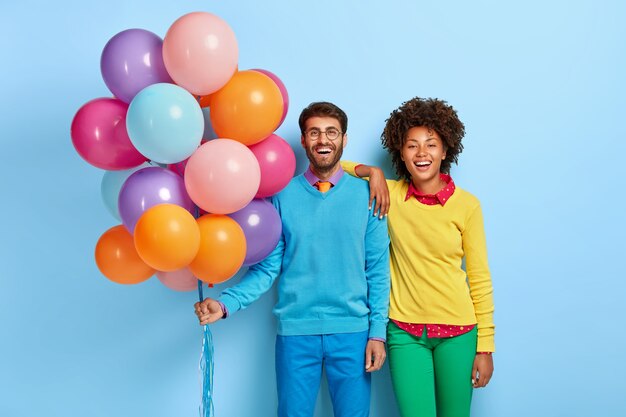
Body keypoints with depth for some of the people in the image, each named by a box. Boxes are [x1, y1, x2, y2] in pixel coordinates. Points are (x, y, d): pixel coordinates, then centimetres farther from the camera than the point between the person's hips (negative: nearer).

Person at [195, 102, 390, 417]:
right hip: (295, 331, 0)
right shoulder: (283, 195, 1)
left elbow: (377, 270, 3)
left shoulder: (366, 194, 1)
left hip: (352, 331, 0)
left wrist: (378, 332, -1)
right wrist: (226, 304, -12)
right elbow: (267, 267, 1)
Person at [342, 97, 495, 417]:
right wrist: (373, 172, -11)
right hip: (405, 332, 0)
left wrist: (485, 348, 0)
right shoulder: (390, 194, -2)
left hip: (458, 332, 0)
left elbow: (480, 280, 0)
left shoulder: (466, 205, -4)